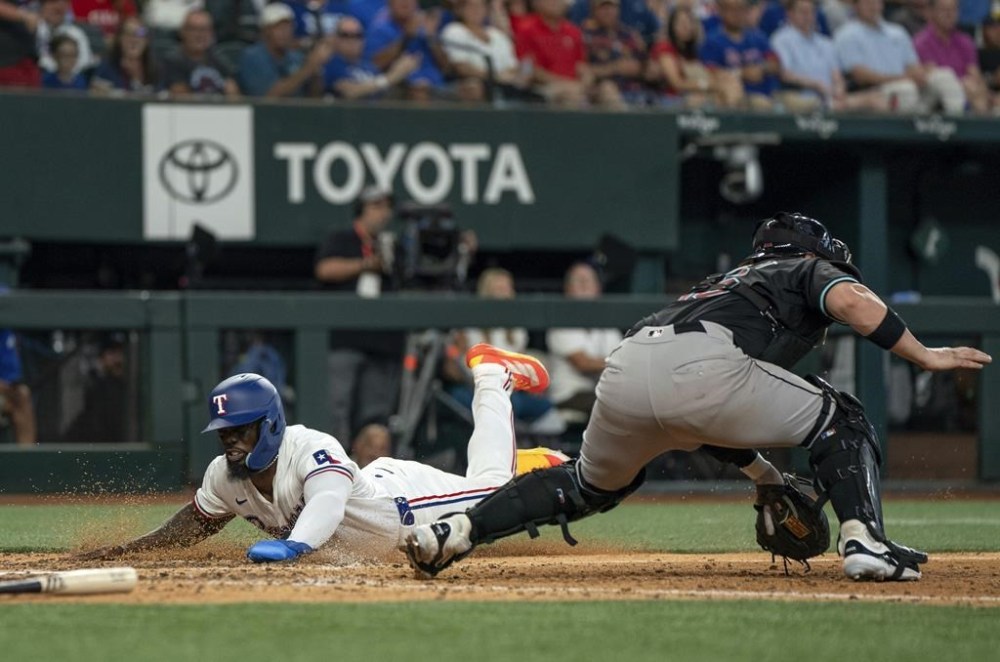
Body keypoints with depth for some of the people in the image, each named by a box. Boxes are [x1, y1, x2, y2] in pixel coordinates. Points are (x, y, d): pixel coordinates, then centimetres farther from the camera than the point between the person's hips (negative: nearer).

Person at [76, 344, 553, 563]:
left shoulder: (312, 450, -44)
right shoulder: (225, 477, -21)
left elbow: (328, 502, -64)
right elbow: (192, 526, -4)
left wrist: (292, 545, -85)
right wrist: (124, 551, -15)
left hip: (405, 498, -5)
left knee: (490, 487, 19)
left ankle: (492, 378, 39)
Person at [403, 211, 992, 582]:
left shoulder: (724, 282, 43)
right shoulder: (809, 271, 27)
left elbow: (699, 411, 42)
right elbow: (852, 301, 1)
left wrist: (763, 474, 43)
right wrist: (925, 356, 9)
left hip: (624, 370, 6)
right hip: (700, 366, -6)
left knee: (589, 487, 31)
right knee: (842, 421, 13)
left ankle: (457, 530, 18)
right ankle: (864, 541, -7)